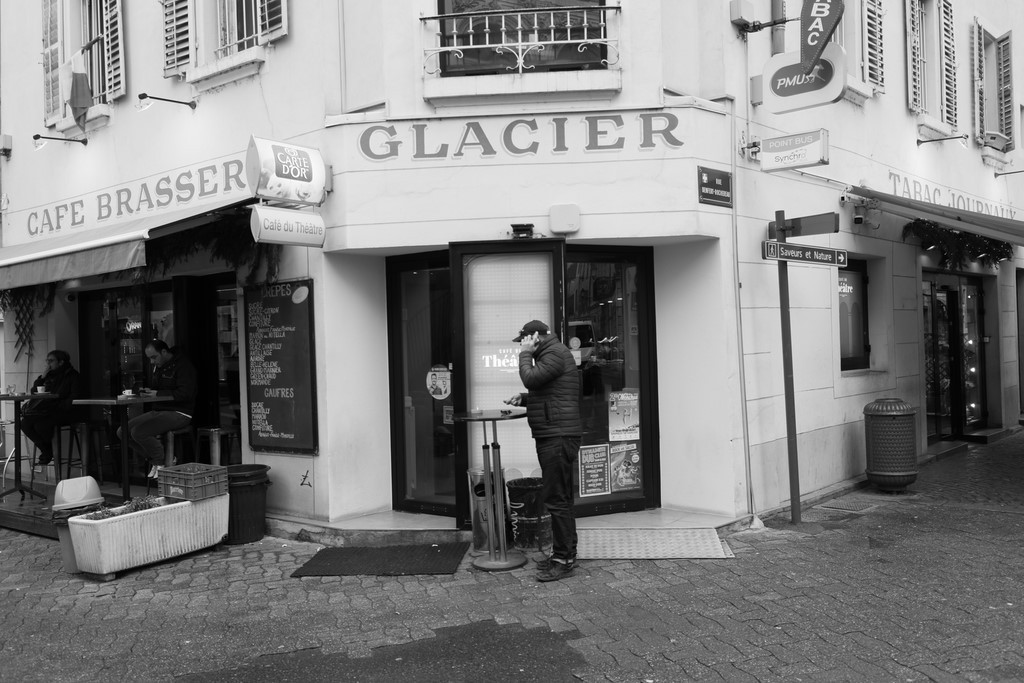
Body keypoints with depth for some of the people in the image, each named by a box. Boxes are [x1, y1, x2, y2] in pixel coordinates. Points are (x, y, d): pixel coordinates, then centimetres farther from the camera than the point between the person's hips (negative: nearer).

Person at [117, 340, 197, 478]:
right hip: (158, 410, 10)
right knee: (122, 431, -3)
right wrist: (147, 392, 4)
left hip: (179, 413, -10)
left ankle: (161, 461, -1)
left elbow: (185, 393, -22)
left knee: (139, 432, -25)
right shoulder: (158, 367, 18)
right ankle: (152, 459, 6)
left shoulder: (183, 365, -11)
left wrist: (157, 394, -18)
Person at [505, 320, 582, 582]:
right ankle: (564, 553, 24)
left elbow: (531, 378, -21)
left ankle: (564, 559, -3)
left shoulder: (555, 353, -11)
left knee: (557, 498, -8)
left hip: (559, 437, -11)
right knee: (559, 498, 15)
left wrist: (525, 354, -7)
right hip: (551, 436, 11)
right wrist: (524, 398, 13)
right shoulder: (550, 354, 22)